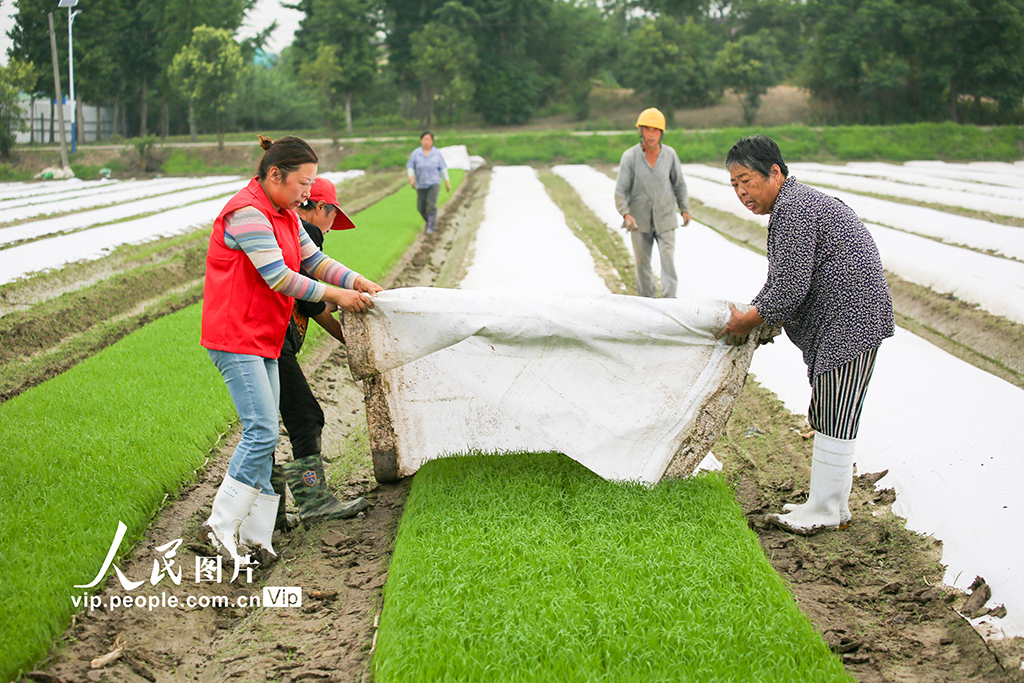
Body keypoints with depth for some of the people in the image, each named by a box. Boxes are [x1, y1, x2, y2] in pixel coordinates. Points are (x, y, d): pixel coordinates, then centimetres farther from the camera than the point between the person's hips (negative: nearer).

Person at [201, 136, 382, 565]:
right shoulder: (246, 213, -17)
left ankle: (253, 534, 12)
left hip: (264, 340, 10)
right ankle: (222, 525, -7)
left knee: (264, 437, 8)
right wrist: (335, 296, -14)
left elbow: (314, 260, 14)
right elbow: (279, 279, -21)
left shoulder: (285, 215, 15)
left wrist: (361, 284, 0)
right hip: (236, 338, -10)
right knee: (261, 432, -15)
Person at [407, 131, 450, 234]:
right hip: (421, 184, 2)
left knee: (431, 205, -17)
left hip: (434, 183, -2)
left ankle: (431, 227, -11)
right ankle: (429, 220, 36)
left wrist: (447, 182, 2)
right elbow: (410, 167, -2)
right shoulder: (415, 153, -4)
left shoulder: (437, 153, -4)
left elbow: (443, 168, 1)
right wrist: (411, 178, -18)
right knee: (421, 207, 7)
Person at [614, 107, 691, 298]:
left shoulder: (670, 154, -1)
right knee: (642, 261, 9)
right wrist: (626, 214, -22)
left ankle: (669, 298, -4)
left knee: (668, 258, -7)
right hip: (639, 220, -1)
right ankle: (646, 297, 24)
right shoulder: (630, 156, -8)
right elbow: (621, 190, -9)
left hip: (665, 218, 1)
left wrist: (684, 209, 12)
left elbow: (679, 184, 12)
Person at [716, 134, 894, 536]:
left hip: (848, 321, -11)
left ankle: (825, 512, 2)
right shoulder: (795, 204, 18)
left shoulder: (793, 210, -16)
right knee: (826, 416, 14)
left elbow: (790, 288, -21)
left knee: (834, 420, -5)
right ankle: (832, 504, 21)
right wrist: (753, 315, 16)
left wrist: (750, 320, -9)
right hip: (838, 322, 11)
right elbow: (784, 281, 23)